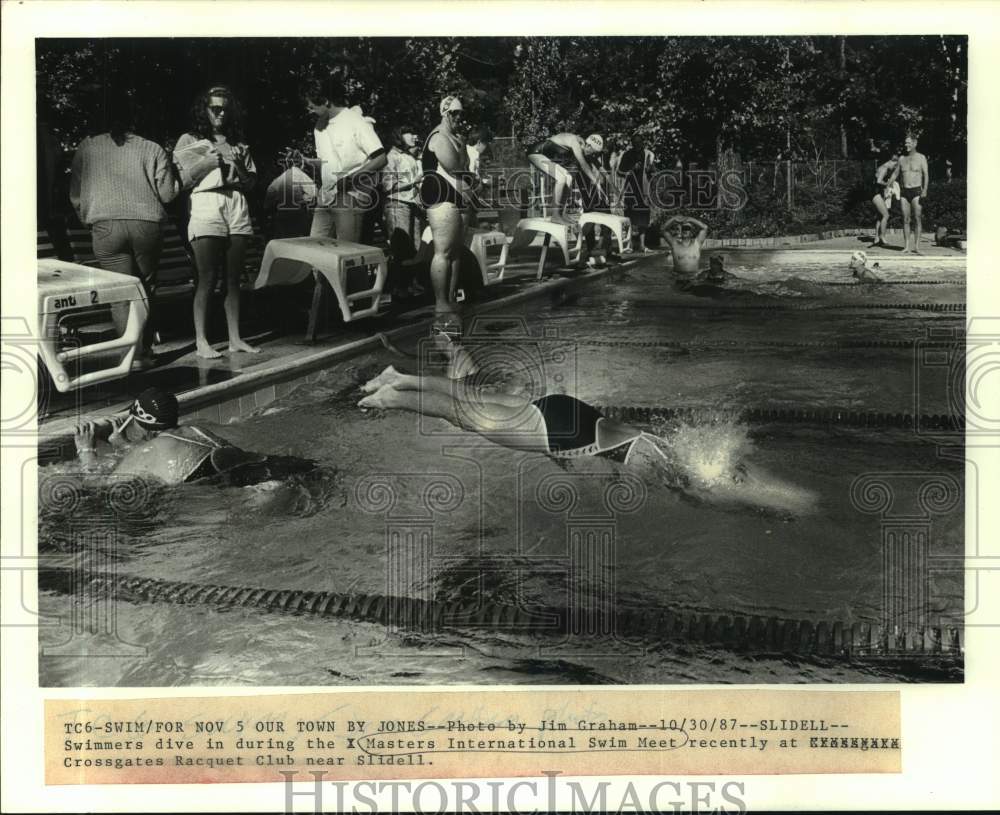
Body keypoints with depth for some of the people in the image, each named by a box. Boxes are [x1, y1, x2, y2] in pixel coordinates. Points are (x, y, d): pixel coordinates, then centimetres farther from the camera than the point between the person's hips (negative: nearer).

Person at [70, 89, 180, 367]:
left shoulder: (87, 147, 5)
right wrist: (174, 176, 25)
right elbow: (168, 193, 4)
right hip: (147, 225, 1)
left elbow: (75, 195, 9)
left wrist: (86, 218, 27)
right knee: (146, 289, 13)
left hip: (106, 227, -1)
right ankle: (145, 350, 16)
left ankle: (133, 353, -6)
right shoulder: (152, 149, 2)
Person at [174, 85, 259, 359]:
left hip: (237, 209, 4)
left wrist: (240, 166, -3)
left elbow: (251, 183, 16)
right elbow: (186, 179, -1)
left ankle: (235, 338, 8)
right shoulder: (189, 140, 10)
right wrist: (213, 159, -6)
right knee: (207, 279, -8)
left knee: (233, 279, 4)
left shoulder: (237, 143, 19)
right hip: (206, 207, -4)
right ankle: (201, 341, -4)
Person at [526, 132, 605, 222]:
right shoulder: (575, 140, -24)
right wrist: (595, 181, -21)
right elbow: (583, 165, -25)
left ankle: (562, 214, 10)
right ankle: (555, 216, -15)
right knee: (561, 178, -22)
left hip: (547, 156, 10)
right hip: (536, 153, -10)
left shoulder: (581, 144, 4)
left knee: (568, 178, 9)